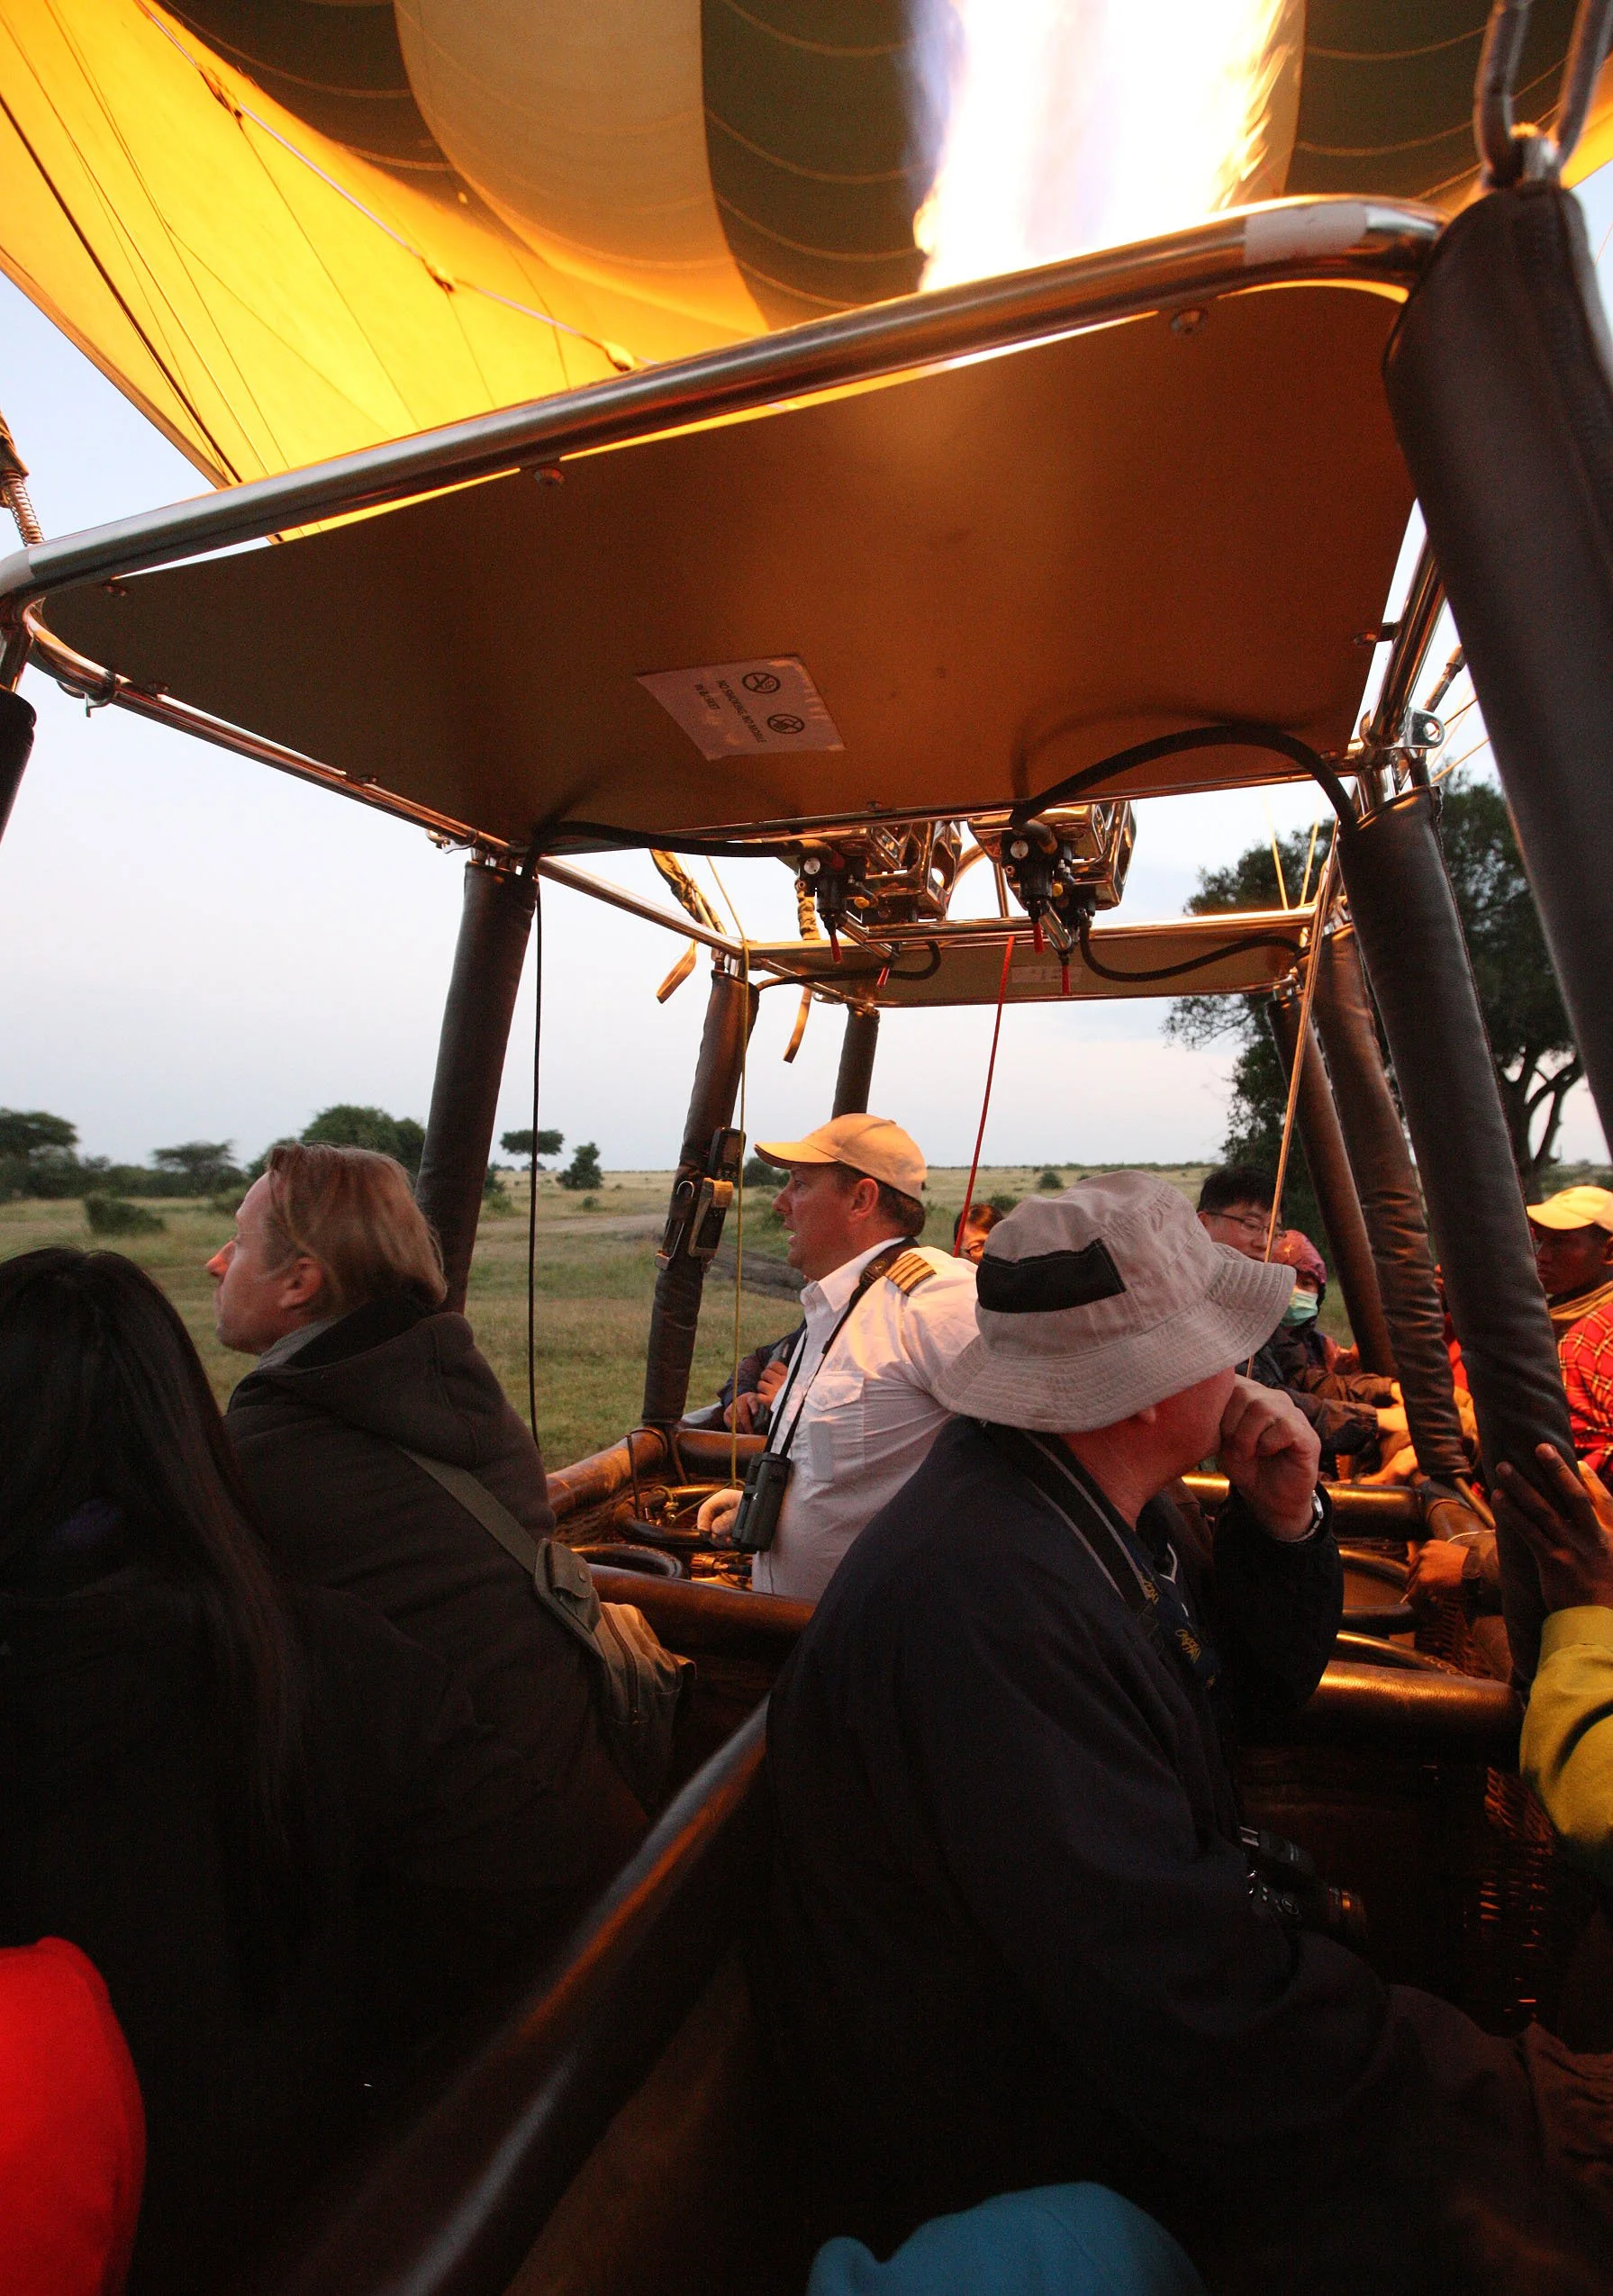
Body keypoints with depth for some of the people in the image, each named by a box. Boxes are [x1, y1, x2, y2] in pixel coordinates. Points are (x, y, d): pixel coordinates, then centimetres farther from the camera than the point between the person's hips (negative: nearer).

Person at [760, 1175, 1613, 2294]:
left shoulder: (1100, 1504, -4)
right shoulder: (986, 1600, -35)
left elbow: (1264, 1680, 10)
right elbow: (1200, 2018, -29)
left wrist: (1285, 1520, -8)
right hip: (1036, 2147, -8)